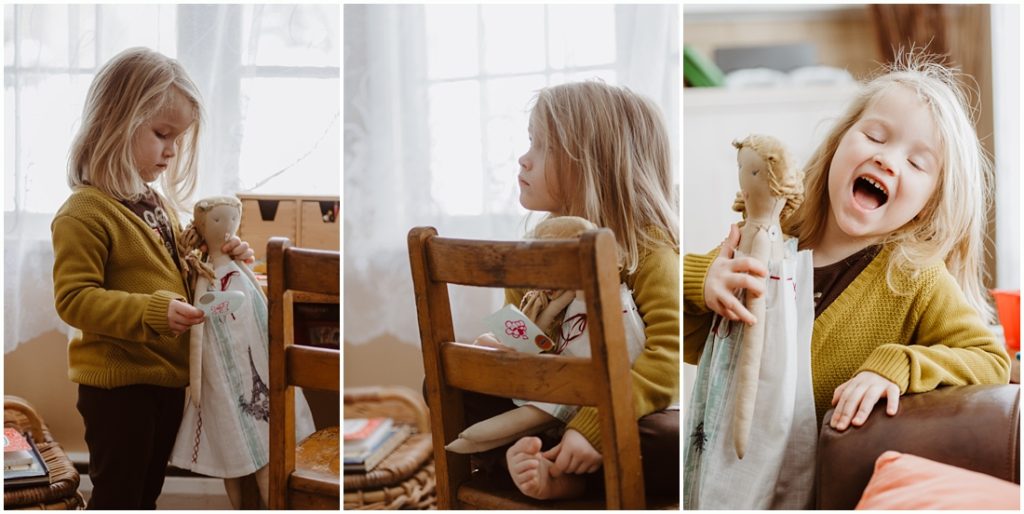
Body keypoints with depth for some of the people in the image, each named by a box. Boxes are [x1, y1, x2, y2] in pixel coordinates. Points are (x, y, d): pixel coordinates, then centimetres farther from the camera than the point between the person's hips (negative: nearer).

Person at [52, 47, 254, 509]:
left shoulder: (160, 204, 12)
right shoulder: (85, 212, -17)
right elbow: (73, 298, -23)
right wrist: (151, 313, -31)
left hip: (168, 376, 9)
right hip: (118, 383, -9)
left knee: (148, 490, 20)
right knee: (116, 495, 1)